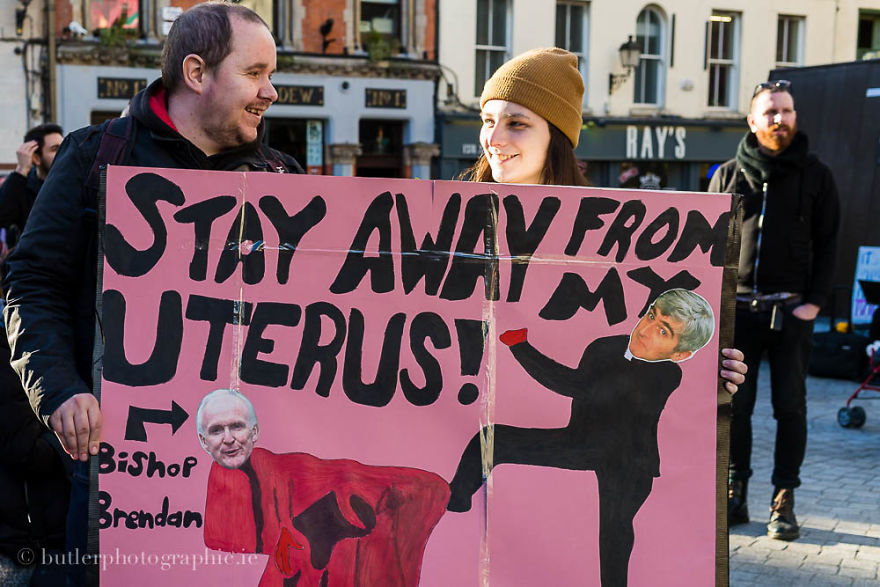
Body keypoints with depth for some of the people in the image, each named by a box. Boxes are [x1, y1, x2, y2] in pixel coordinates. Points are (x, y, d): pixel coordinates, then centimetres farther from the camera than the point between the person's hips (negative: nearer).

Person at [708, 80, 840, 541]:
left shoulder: (815, 175, 6)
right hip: (737, 307, 1)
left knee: (790, 405, 1)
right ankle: (735, 494, 13)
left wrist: (814, 301, -6)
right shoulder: (729, 175, 8)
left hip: (791, 311, -1)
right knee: (734, 404, 3)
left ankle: (784, 501, 8)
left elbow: (827, 244, 4)